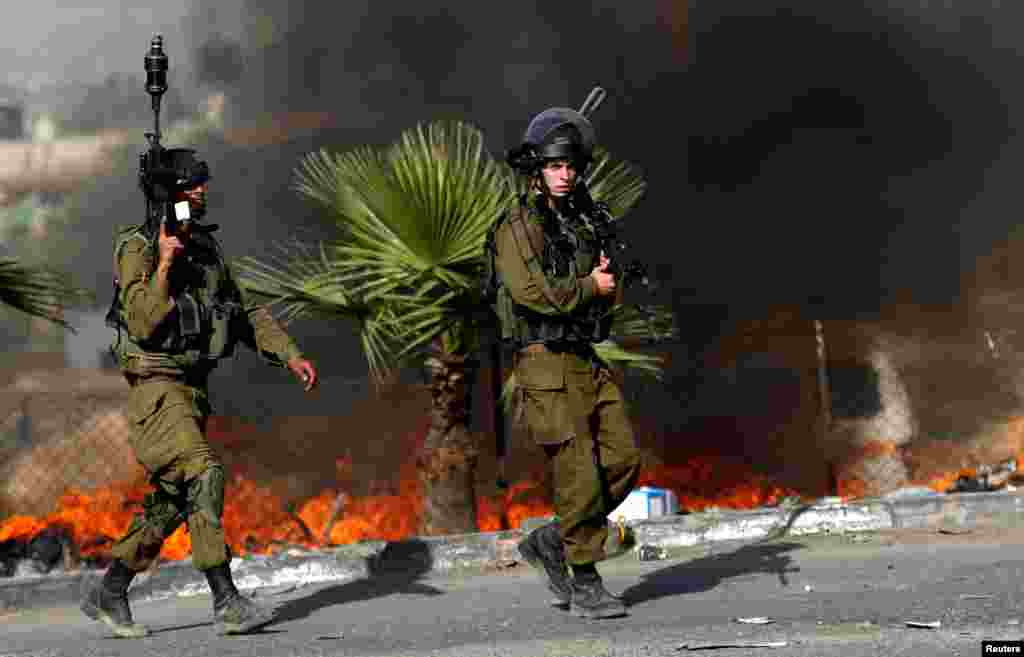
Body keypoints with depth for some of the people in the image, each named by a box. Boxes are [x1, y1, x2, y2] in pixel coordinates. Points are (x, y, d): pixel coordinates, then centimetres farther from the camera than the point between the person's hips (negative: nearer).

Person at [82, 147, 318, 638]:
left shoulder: (205, 248, 13)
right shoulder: (137, 249, -10)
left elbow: (243, 315, 18)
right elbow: (143, 325, -19)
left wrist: (290, 356, 9)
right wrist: (164, 266, -27)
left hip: (192, 390, 8)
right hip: (156, 388, -8)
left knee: (169, 504, 11)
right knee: (202, 477, -22)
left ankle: (108, 596, 23)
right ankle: (228, 604, -24)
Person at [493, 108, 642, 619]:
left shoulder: (581, 222, 16)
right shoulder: (519, 226, -8)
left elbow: (609, 297, 19)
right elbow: (532, 291, -22)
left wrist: (609, 282, -4)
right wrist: (588, 286, -11)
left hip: (587, 362, 8)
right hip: (545, 363, -8)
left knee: (623, 460, 3)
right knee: (579, 474, -8)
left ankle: (550, 543, 16)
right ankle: (585, 586, 2)